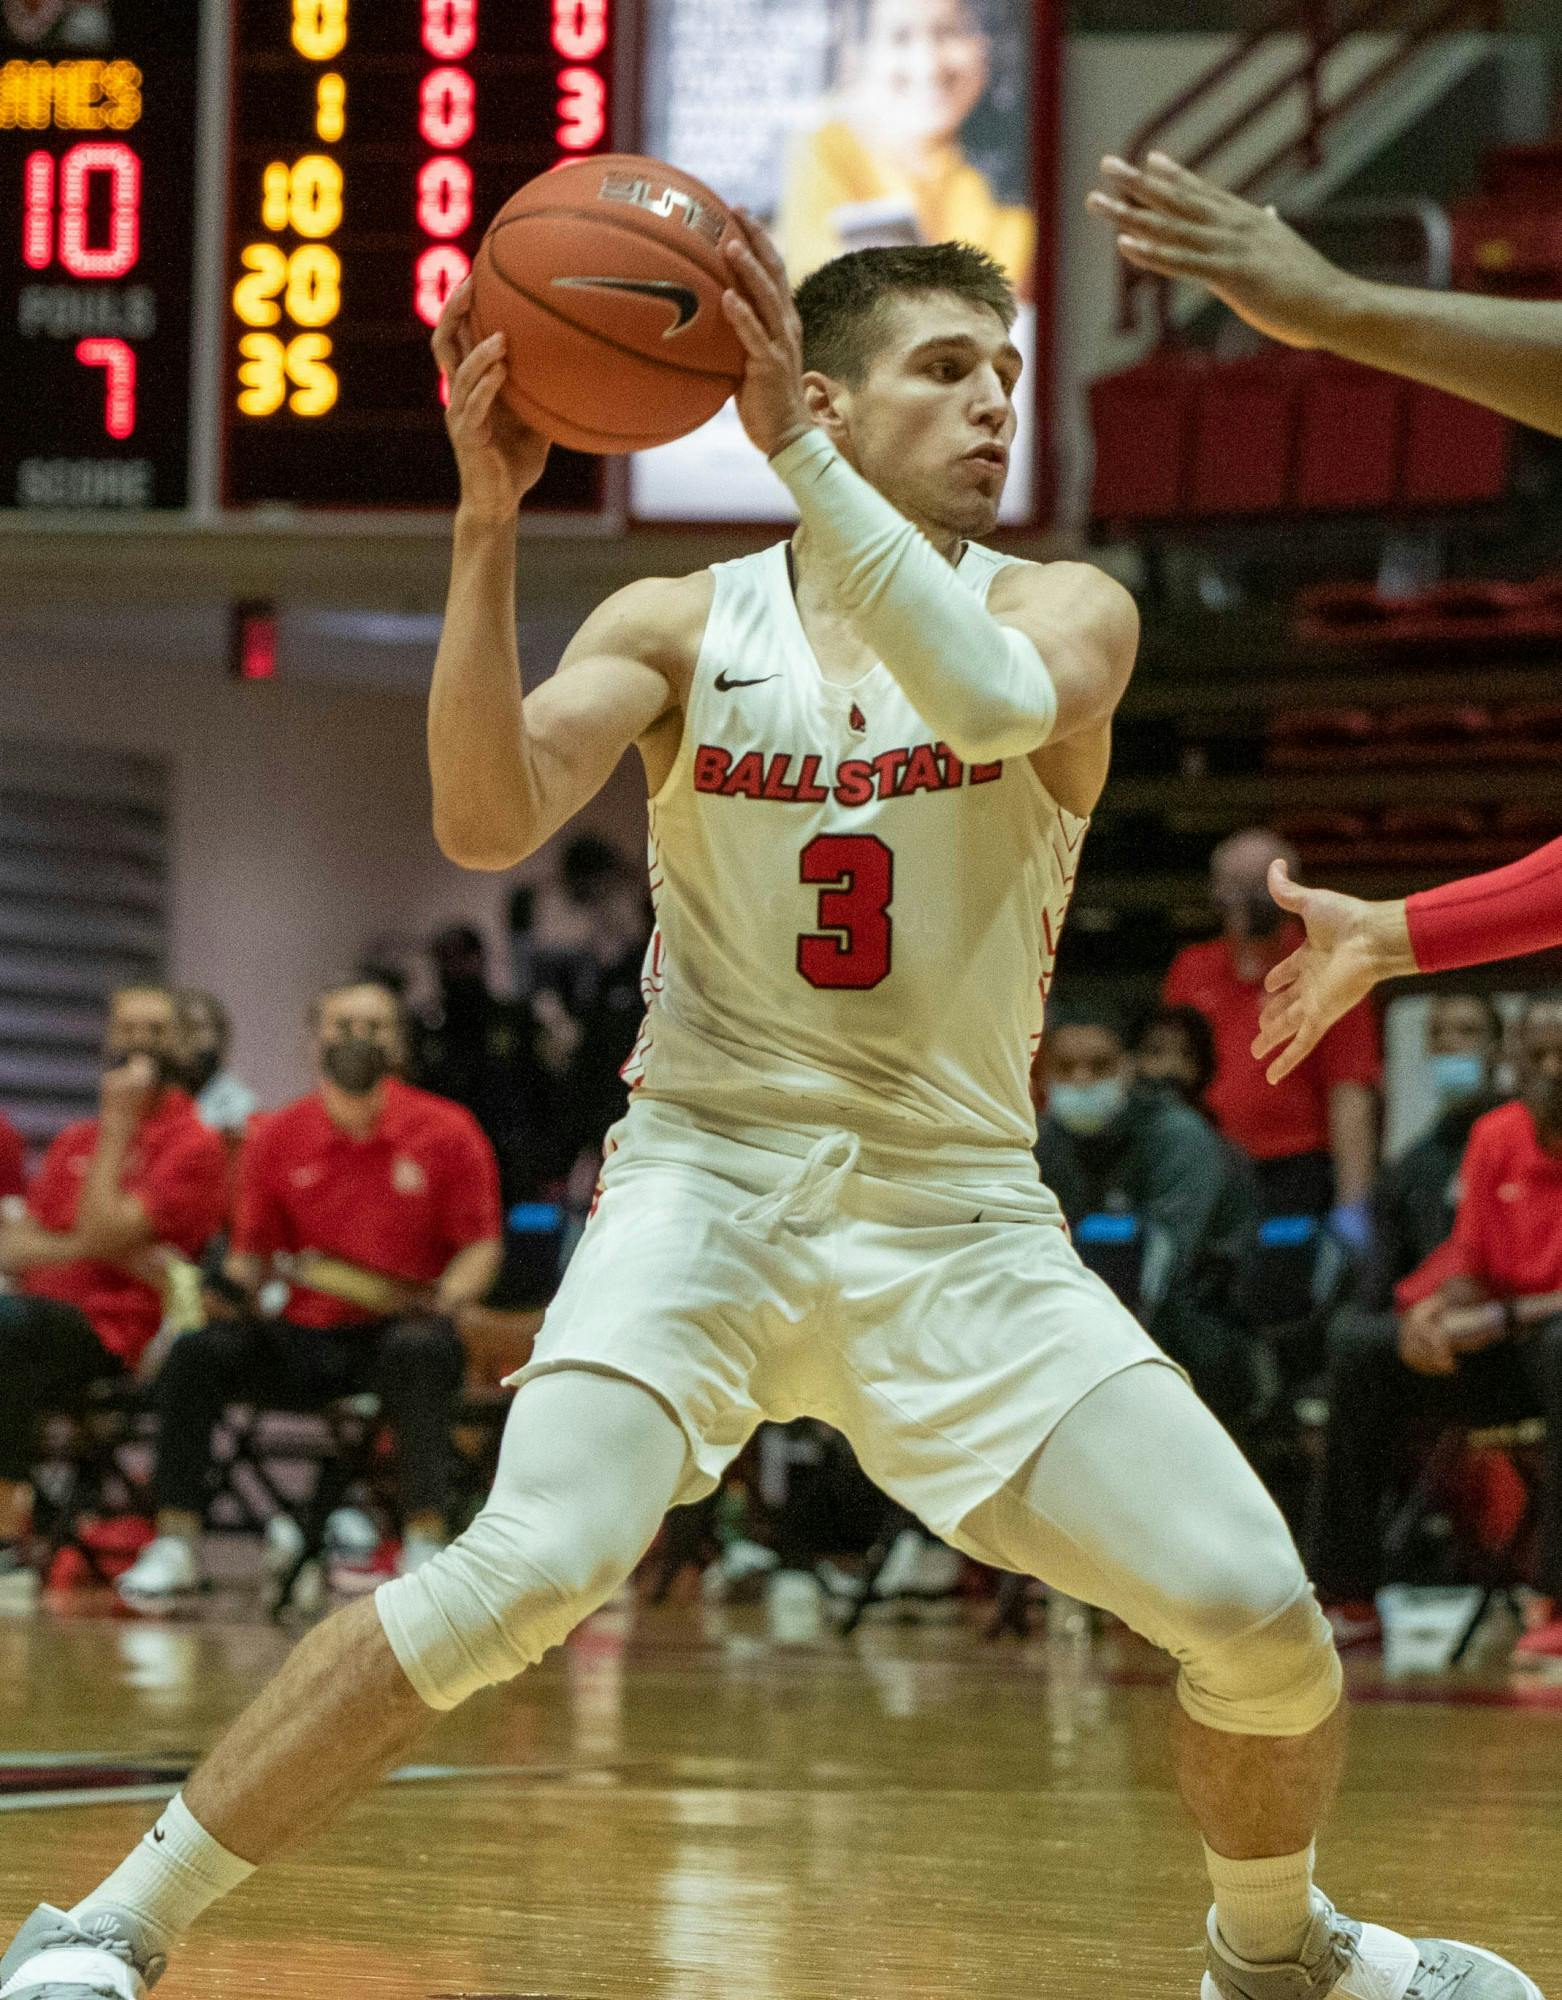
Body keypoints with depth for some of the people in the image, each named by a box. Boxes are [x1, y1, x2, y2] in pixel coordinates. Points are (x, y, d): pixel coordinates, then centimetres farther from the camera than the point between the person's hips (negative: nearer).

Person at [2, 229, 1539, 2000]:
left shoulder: (1062, 610, 0)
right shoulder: (683, 626, 0)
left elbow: (994, 701, -26)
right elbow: (484, 822, -15)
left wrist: (796, 456, -30)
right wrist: (488, 521, -24)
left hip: (961, 1207, 2)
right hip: (711, 1173, -2)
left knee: (1261, 1616, -8)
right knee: (536, 1565, -27)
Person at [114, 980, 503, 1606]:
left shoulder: (445, 1133, 1)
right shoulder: (275, 1138, 6)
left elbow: (480, 1247, 3)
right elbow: (251, 1254, 12)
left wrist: (443, 1300, -18)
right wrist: (235, 1283, -11)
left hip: (399, 1332, -2)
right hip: (305, 1337, 2)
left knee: (422, 1349, -38)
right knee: (197, 1353, -23)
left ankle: (426, 1546, -36)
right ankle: (175, 1545, -15)